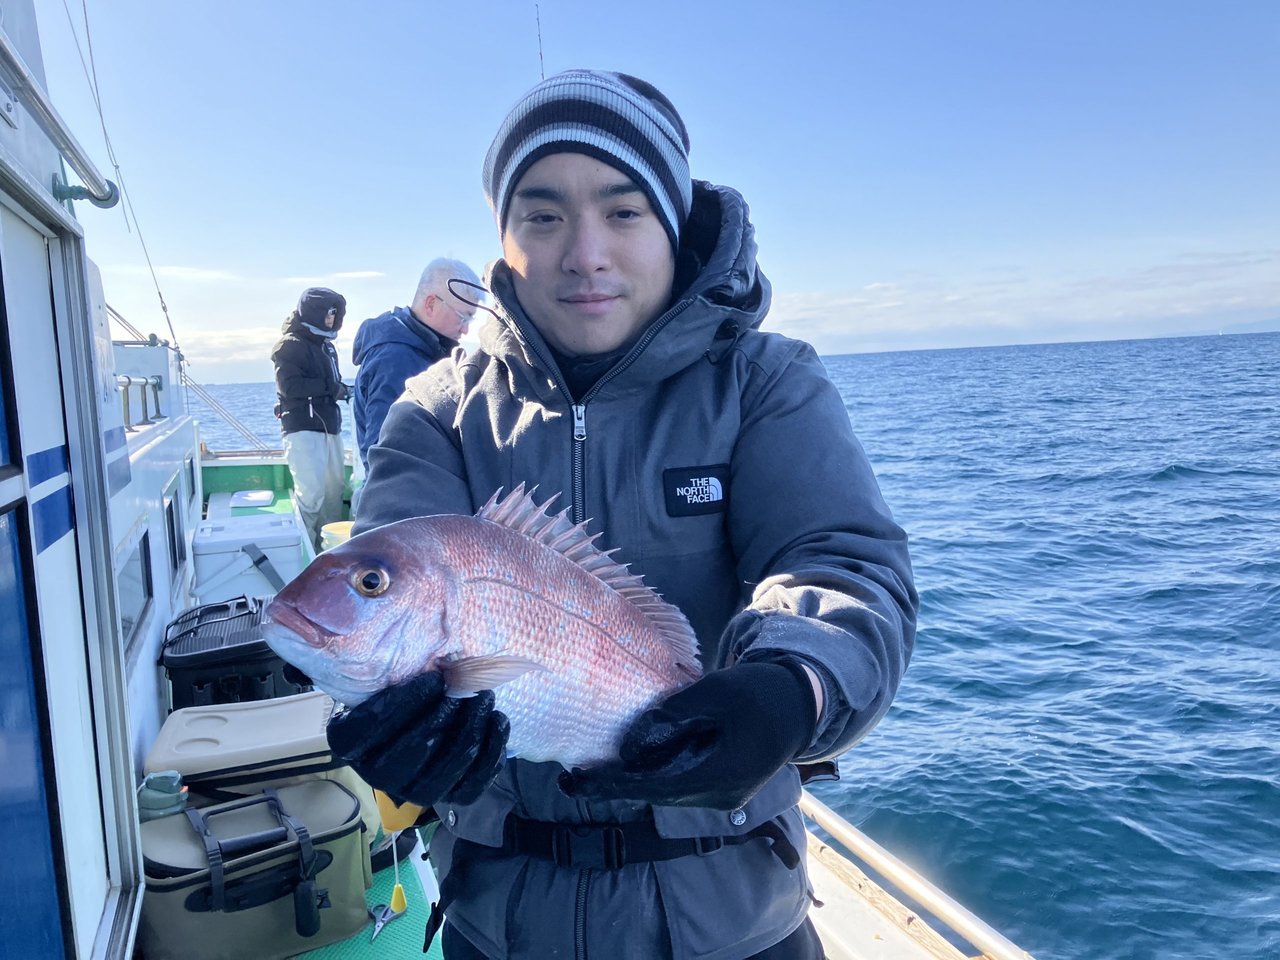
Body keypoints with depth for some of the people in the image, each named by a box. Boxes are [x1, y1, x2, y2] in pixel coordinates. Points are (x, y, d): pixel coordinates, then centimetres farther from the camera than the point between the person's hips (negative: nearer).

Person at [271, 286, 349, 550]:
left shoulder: (326, 346, 19)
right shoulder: (290, 345, -6)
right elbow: (290, 386, -18)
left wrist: (340, 389, 2)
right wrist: (330, 388, -14)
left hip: (329, 427, 8)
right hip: (303, 429, -8)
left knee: (334, 489, 8)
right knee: (311, 493, -14)